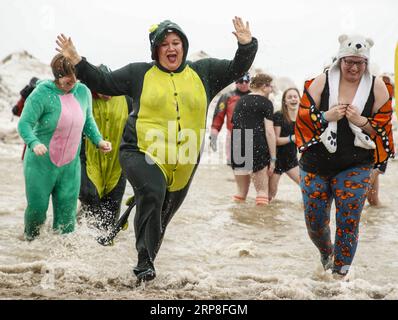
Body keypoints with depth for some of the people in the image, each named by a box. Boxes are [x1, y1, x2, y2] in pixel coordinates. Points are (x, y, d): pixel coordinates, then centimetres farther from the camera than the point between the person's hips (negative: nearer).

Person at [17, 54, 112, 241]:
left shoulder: (83, 92, 2)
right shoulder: (42, 94, -15)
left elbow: (88, 121, 17)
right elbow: (24, 123, -17)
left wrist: (98, 140, 2)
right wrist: (34, 143, -35)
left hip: (70, 165, 4)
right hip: (41, 164, -4)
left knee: (67, 211, 4)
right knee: (37, 207, 1)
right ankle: (30, 241, 29)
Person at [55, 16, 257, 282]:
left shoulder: (203, 72, 9)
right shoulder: (140, 73, 4)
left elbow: (237, 69, 9)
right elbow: (103, 82, 7)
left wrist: (246, 45, -7)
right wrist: (77, 61, -3)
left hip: (183, 163, 4)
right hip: (142, 153, -3)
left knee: (162, 215, 16)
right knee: (152, 193, -32)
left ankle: (147, 260, 39)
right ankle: (145, 260, -24)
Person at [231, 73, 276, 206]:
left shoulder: (240, 101, 17)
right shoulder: (266, 103, 0)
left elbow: (234, 127, 16)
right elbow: (269, 132, -7)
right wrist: (273, 158, -5)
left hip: (237, 147, 6)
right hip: (257, 147, -6)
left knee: (241, 191, 15)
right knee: (262, 191, 1)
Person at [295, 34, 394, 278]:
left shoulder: (377, 87, -2)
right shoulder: (321, 82, -2)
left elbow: (385, 128, 0)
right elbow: (303, 117, -1)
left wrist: (361, 121, -17)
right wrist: (327, 116, -18)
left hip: (355, 167, -1)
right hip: (316, 164, 1)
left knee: (348, 223, -4)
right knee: (315, 222, 7)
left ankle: (339, 274, 12)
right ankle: (327, 254, 39)